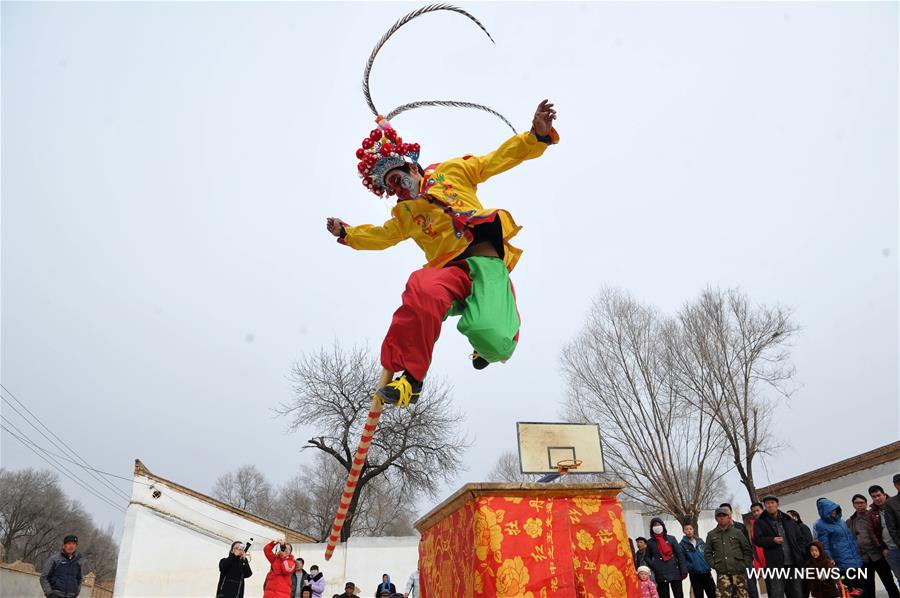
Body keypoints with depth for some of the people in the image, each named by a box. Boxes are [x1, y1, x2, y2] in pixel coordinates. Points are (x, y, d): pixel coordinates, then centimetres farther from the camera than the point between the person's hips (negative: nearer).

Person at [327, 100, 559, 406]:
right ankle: (410, 375, -28)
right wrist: (346, 232, 39)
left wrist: (538, 135, 1)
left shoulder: (452, 171, 19)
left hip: (487, 262, -3)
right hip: (450, 270, 3)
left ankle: (490, 345, 8)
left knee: (493, 341, -32)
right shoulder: (405, 213, 30)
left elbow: (499, 159, 14)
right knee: (422, 287, -39)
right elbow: (382, 235, 46)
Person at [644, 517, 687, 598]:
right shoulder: (650, 542, 7)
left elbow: (680, 554, 2)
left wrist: (683, 570, -4)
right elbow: (648, 557, 15)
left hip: (674, 572, -1)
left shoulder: (671, 539, 5)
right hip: (660, 575, 1)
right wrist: (653, 566, -2)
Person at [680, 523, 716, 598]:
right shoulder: (682, 544, -6)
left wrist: (708, 565, 2)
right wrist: (690, 567, -18)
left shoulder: (700, 541, 6)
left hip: (706, 572, 3)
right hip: (695, 575, -3)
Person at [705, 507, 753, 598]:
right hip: (722, 572, 0)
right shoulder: (711, 535, 9)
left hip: (739, 571, 0)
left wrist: (745, 563, 0)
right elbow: (707, 552, 12)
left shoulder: (737, 532, 8)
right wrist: (714, 564, 1)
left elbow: (747, 549, 9)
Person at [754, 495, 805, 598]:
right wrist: (772, 540, -20)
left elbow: (799, 538, 17)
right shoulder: (760, 522, 5)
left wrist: (800, 555, 5)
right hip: (774, 564, -4)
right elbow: (757, 539, -5)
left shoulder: (789, 520, 17)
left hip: (793, 562, 4)